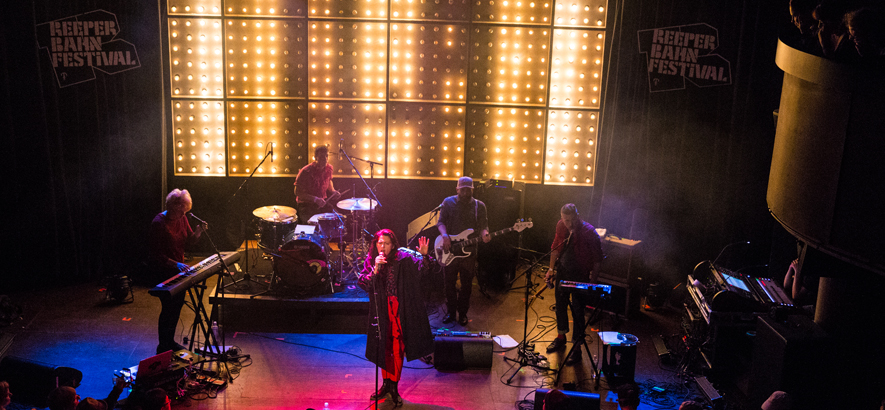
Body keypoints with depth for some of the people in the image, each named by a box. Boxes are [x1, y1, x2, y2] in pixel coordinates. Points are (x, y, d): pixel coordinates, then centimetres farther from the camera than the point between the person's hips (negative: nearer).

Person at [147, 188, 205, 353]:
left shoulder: (181, 218, 2)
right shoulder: (159, 223, -22)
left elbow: (189, 241, 9)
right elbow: (156, 254, -23)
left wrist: (198, 232, -12)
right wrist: (175, 264, -32)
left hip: (178, 268, 8)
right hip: (162, 271, -8)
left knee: (177, 304, 14)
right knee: (168, 307, -5)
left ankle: (170, 341, 29)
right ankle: (163, 347, 8)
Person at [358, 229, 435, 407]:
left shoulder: (404, 258, -7)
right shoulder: (371, 261, 0)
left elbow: (422, 270, -13)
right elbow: (364, 284, -8)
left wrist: (424, 256, -31)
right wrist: (376, 269, -22)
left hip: (400, 309, -3)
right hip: (381, 310, 3)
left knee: (397, 348, -1)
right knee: (384, 348, 13)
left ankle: (394, 387, 10)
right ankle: (386, 384, 27)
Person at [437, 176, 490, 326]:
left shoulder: (479, 206, 4)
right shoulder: (448, 202, 4)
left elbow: (483, 225, 1)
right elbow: (441, 221, 0)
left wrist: (484, 234, -22)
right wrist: (444, 235, -19)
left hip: (469, 251, 0)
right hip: (450, 249, 0)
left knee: (466, 284, 5)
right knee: (449, 283, 6)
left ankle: (462, 314, 18)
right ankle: (451, 312, 20)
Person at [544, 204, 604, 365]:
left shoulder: (589, 232, -22)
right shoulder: (561, 226, -4)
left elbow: (597, 258, -15)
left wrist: (594, 279, -17)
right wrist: (551, 269, 9)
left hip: (580, 276, -6)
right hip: (562, 271, 6)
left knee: (577, 312, -2)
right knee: (560, 305, 20)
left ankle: (576, 348, 10)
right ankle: (561, 338, 41)